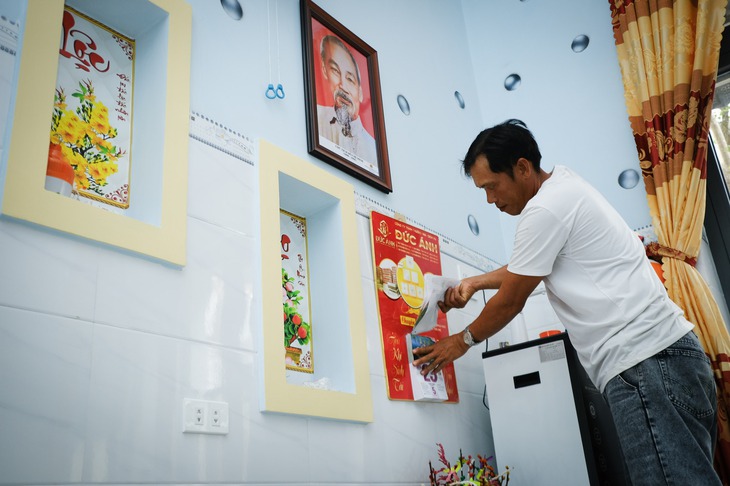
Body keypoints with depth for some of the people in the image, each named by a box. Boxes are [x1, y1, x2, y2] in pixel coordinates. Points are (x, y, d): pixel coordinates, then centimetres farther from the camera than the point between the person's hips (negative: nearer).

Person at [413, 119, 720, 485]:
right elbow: (528, 268, 32)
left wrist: (463, 340, 11)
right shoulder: (564, 187, 19)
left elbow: (510, 301, -5)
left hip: (643, 363, -11)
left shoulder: (545, 209, -13)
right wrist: (474, 282, 22)